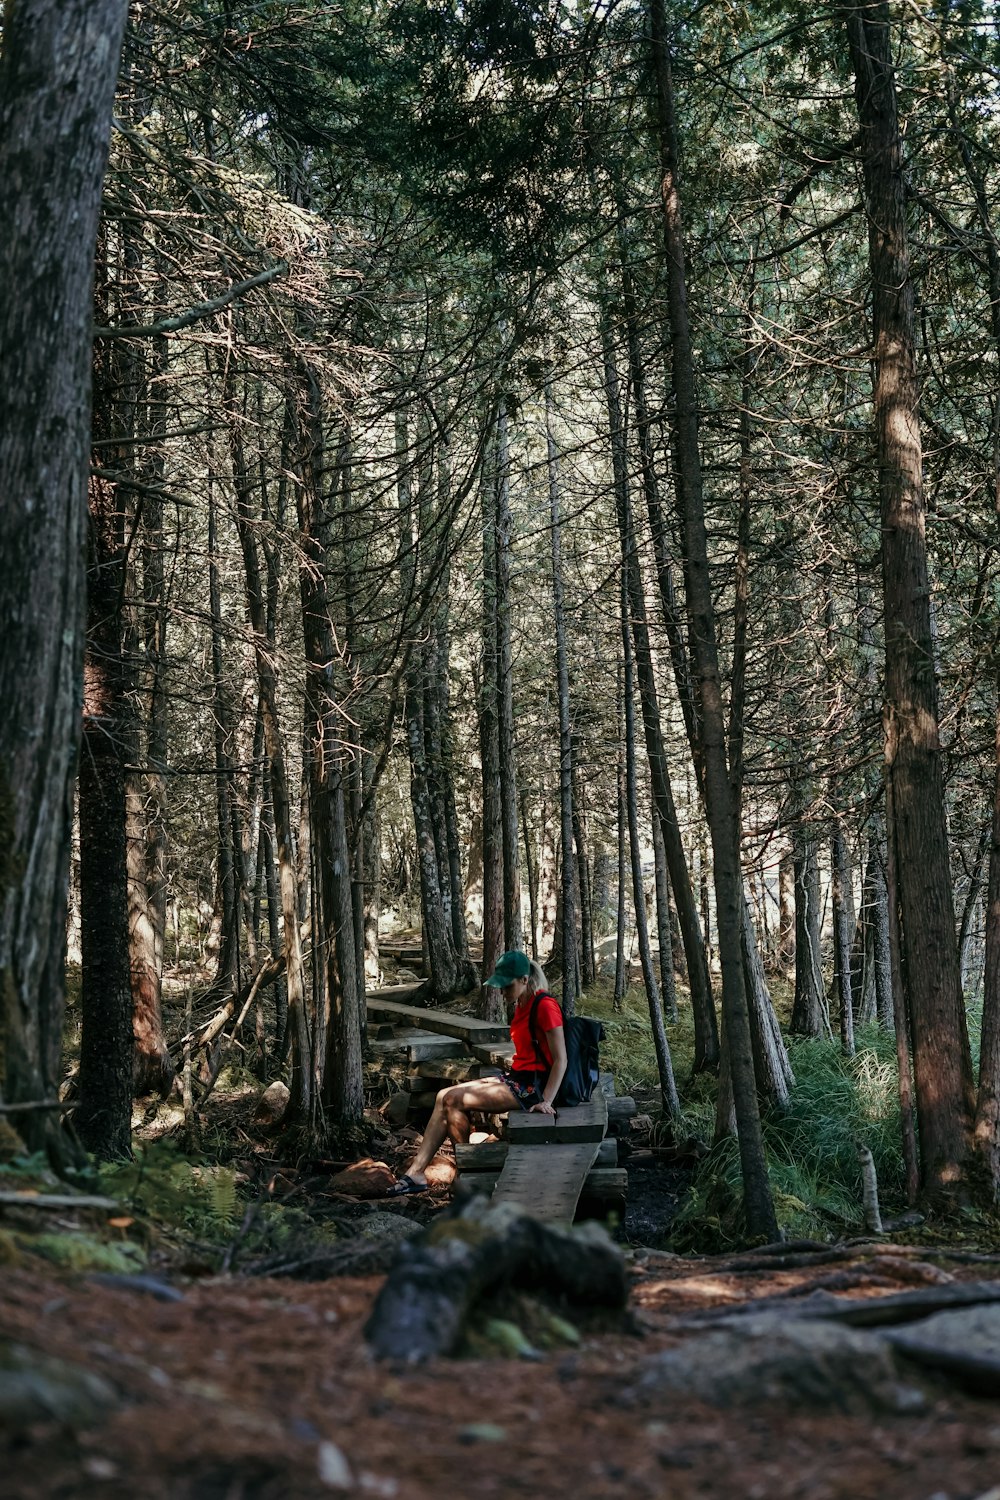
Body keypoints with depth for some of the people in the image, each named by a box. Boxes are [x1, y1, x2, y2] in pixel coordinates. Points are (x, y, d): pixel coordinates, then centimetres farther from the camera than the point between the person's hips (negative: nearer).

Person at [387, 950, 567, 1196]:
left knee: (455, 1100, -17)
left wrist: (546, 1100, -24)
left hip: (532, 1084, -10)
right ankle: (416, 1172, -8)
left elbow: (561, 1060, -19)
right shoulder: (520, 1005, 13)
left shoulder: (545, 1005, -16)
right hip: (515, 1077, 10)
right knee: (444, 1097, -4)